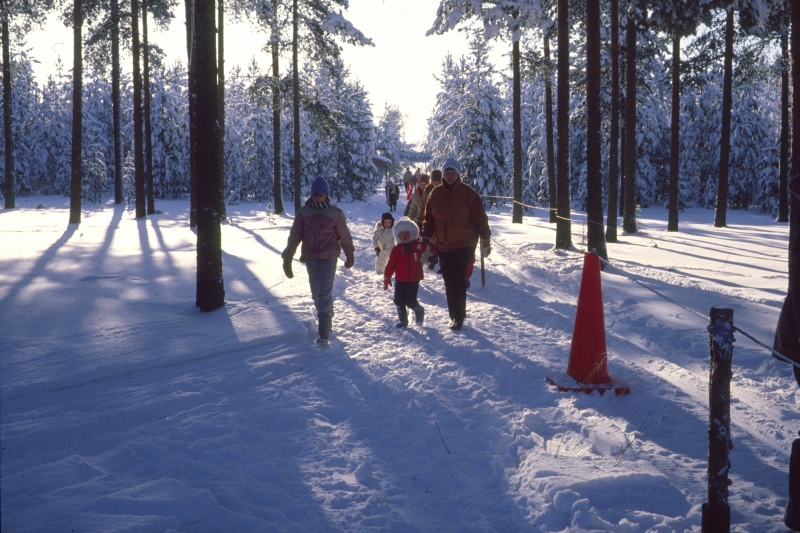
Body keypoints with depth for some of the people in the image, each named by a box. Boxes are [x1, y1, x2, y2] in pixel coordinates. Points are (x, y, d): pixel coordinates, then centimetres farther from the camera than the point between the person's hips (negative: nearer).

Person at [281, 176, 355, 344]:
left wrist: (350, 256, 15)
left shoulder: (336, 213, -3)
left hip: (329, 258, -3)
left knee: (325, 293, -12)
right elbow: (294, 236, 1)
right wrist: (287, 259, -1)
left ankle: (324, 333, -11)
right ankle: (326, 318, 38)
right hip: (310, 258, 3)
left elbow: (344, 237, 6)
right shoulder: (303, 212, 0)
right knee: (316, 293, 13)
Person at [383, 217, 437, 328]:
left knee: (410, 301, -8)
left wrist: (428, 248, -12)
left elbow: (433, 250, 5)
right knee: (399, 301, 6)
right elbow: (391, 265, 1)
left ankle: (419, 310, 24)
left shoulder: (418, 246, -6)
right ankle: (403, 320, 24)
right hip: (400, 280, 3)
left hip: (414, 280, -3)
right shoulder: (396, 250, -2)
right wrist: (387, 278, 1)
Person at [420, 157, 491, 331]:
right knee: (449, 282, 9)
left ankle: (458, 316, -5)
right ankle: (455, 313, 21)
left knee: (458, 282, -10)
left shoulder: (468, 193, -6)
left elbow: (480, 218, -4)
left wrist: (485, 241, -5)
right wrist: (425, 239, 4)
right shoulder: (435, 194, 4)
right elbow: (428, 219, 10)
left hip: (464, 245, -4)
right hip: (443, 246, 4)